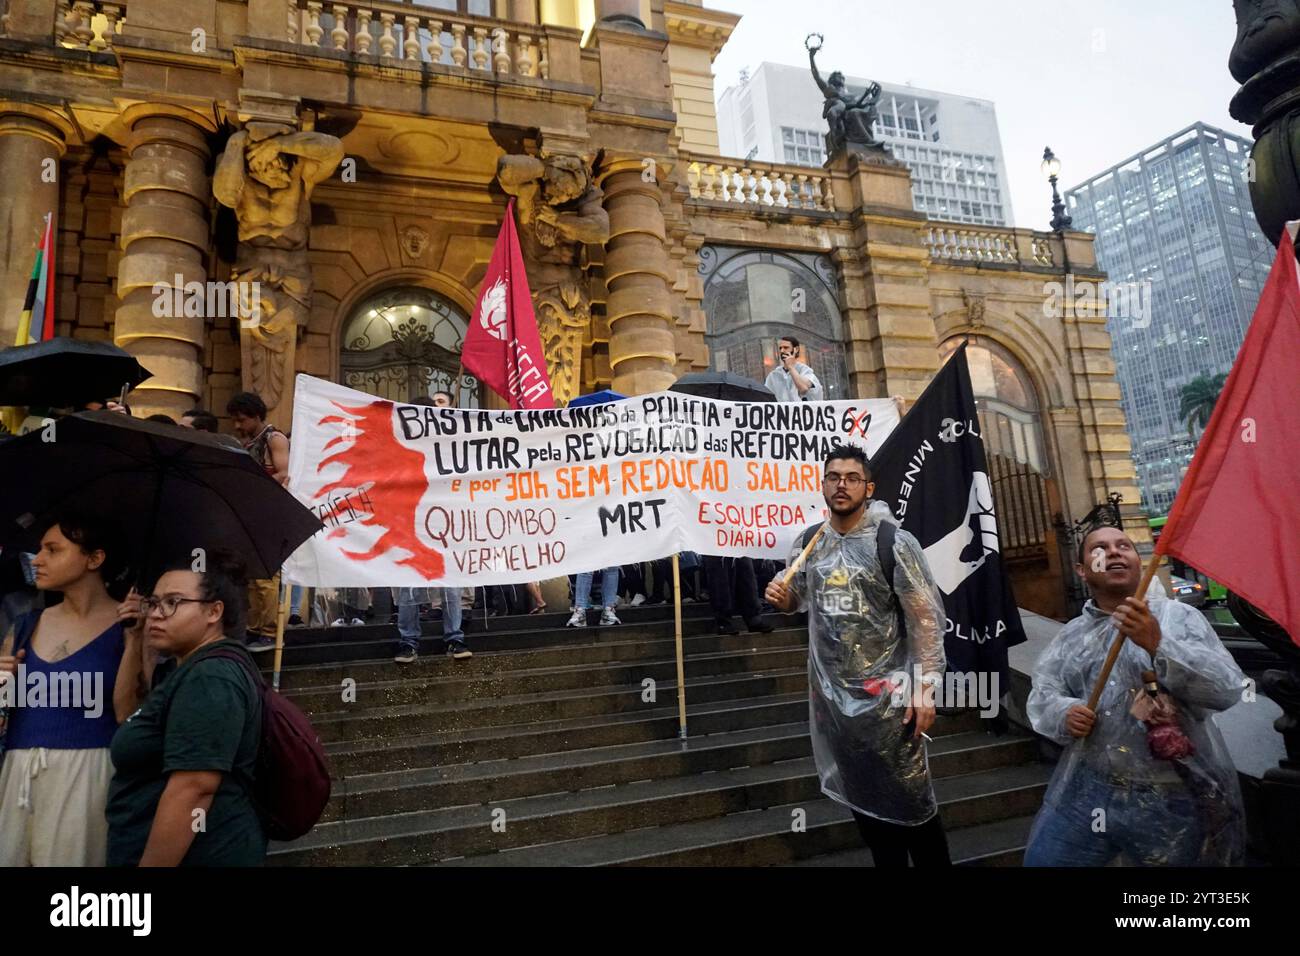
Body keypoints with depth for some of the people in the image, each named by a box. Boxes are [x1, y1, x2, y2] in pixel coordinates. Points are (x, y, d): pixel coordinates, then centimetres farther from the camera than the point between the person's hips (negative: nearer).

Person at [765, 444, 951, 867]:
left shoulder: (894, 543, -11)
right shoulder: (807, 543, 3)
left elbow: (927, 619, -11)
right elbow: (799, 599, 17)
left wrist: (924, 690, -14)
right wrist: (782, 597, -7)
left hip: (886, 693, -5)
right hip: (831, 693, 5)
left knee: (909, 800, 5)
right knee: (861, 798, 17)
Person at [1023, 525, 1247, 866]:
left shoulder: (1178, 616, -1)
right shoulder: (1070, 634, 10)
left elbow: (1227, 689, -12)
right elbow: (1041, 695, 7)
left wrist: (1158, 645, -25)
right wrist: (1063, 713, -15)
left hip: (1175, 797, -3)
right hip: (1086, 790, 3)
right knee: (1041, 860, 6)